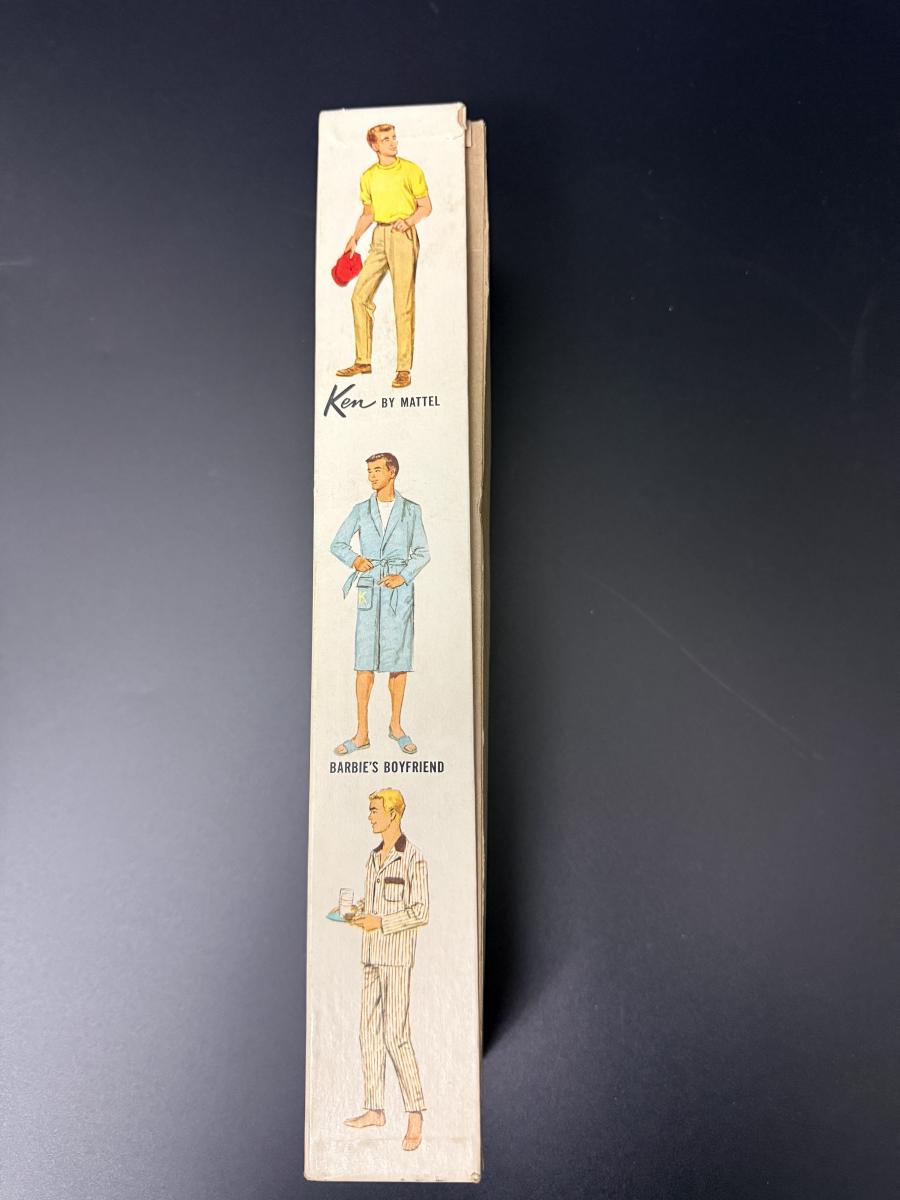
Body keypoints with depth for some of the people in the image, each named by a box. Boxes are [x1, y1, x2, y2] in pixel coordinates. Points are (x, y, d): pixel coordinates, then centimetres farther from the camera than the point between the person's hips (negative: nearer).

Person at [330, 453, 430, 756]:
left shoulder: (411, 510, 6)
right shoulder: (361, 510, 9)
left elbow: (422, 552, 6)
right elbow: (337, 544, 12)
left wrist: (404, 577, -9)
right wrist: (354, 559, -8)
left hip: (399, 587, -1)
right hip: (369, 589, 1)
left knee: (399, 660, 2)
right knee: (365, 662, -1)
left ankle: (396, 725, 18)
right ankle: (362, 733, 3)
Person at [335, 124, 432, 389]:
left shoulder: (410, 170, 0)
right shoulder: (368, 176, 13)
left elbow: (426, 206, 1)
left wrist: (408, 221, -17)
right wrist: (355, 237, 8)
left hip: (403, 236, -5)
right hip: (379, 237, 5)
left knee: (403, 303, -9)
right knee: (360, 296, 2)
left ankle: (404, 369, -6)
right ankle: (363, 362, 12)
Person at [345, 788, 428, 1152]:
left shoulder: (413, 858, -12)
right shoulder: (374, 856, 12)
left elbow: (420, 912, -15)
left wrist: (379, 923, -19)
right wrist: (358, 915, 0)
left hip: (397, 953, -8)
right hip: (372, 956, 8)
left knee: (395, 1033, -7)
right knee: (369, 1029, 11)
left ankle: (415, 1113, 5)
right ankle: (374, 1108, 23)